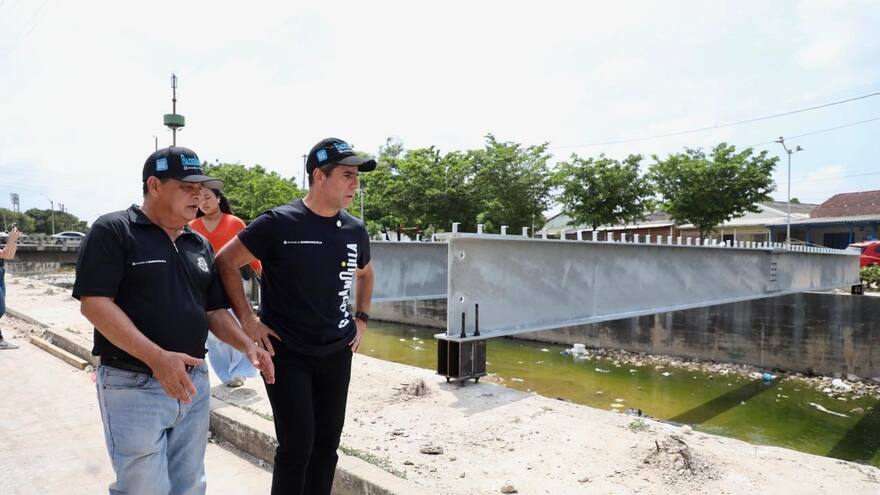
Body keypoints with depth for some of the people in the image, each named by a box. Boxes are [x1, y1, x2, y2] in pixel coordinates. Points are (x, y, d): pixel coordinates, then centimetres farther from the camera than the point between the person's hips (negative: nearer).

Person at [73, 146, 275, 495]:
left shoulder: (200, 245, 11)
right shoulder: (113, 231, -7)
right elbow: (94, 303, -16)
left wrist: (247, 345, -4)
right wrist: (156, 357, -26)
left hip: (193, 382, 6)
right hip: (134, 385, -6)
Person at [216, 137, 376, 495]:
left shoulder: (355, 231, 2)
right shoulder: (279, 223, -13)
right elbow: (225, 262, -7)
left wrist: (361, 318, 12)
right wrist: (248, 320, -11)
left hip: (336, 355, 5)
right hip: (287, 354, -5)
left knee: (327, 443, 12)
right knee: (297, 444, -1)